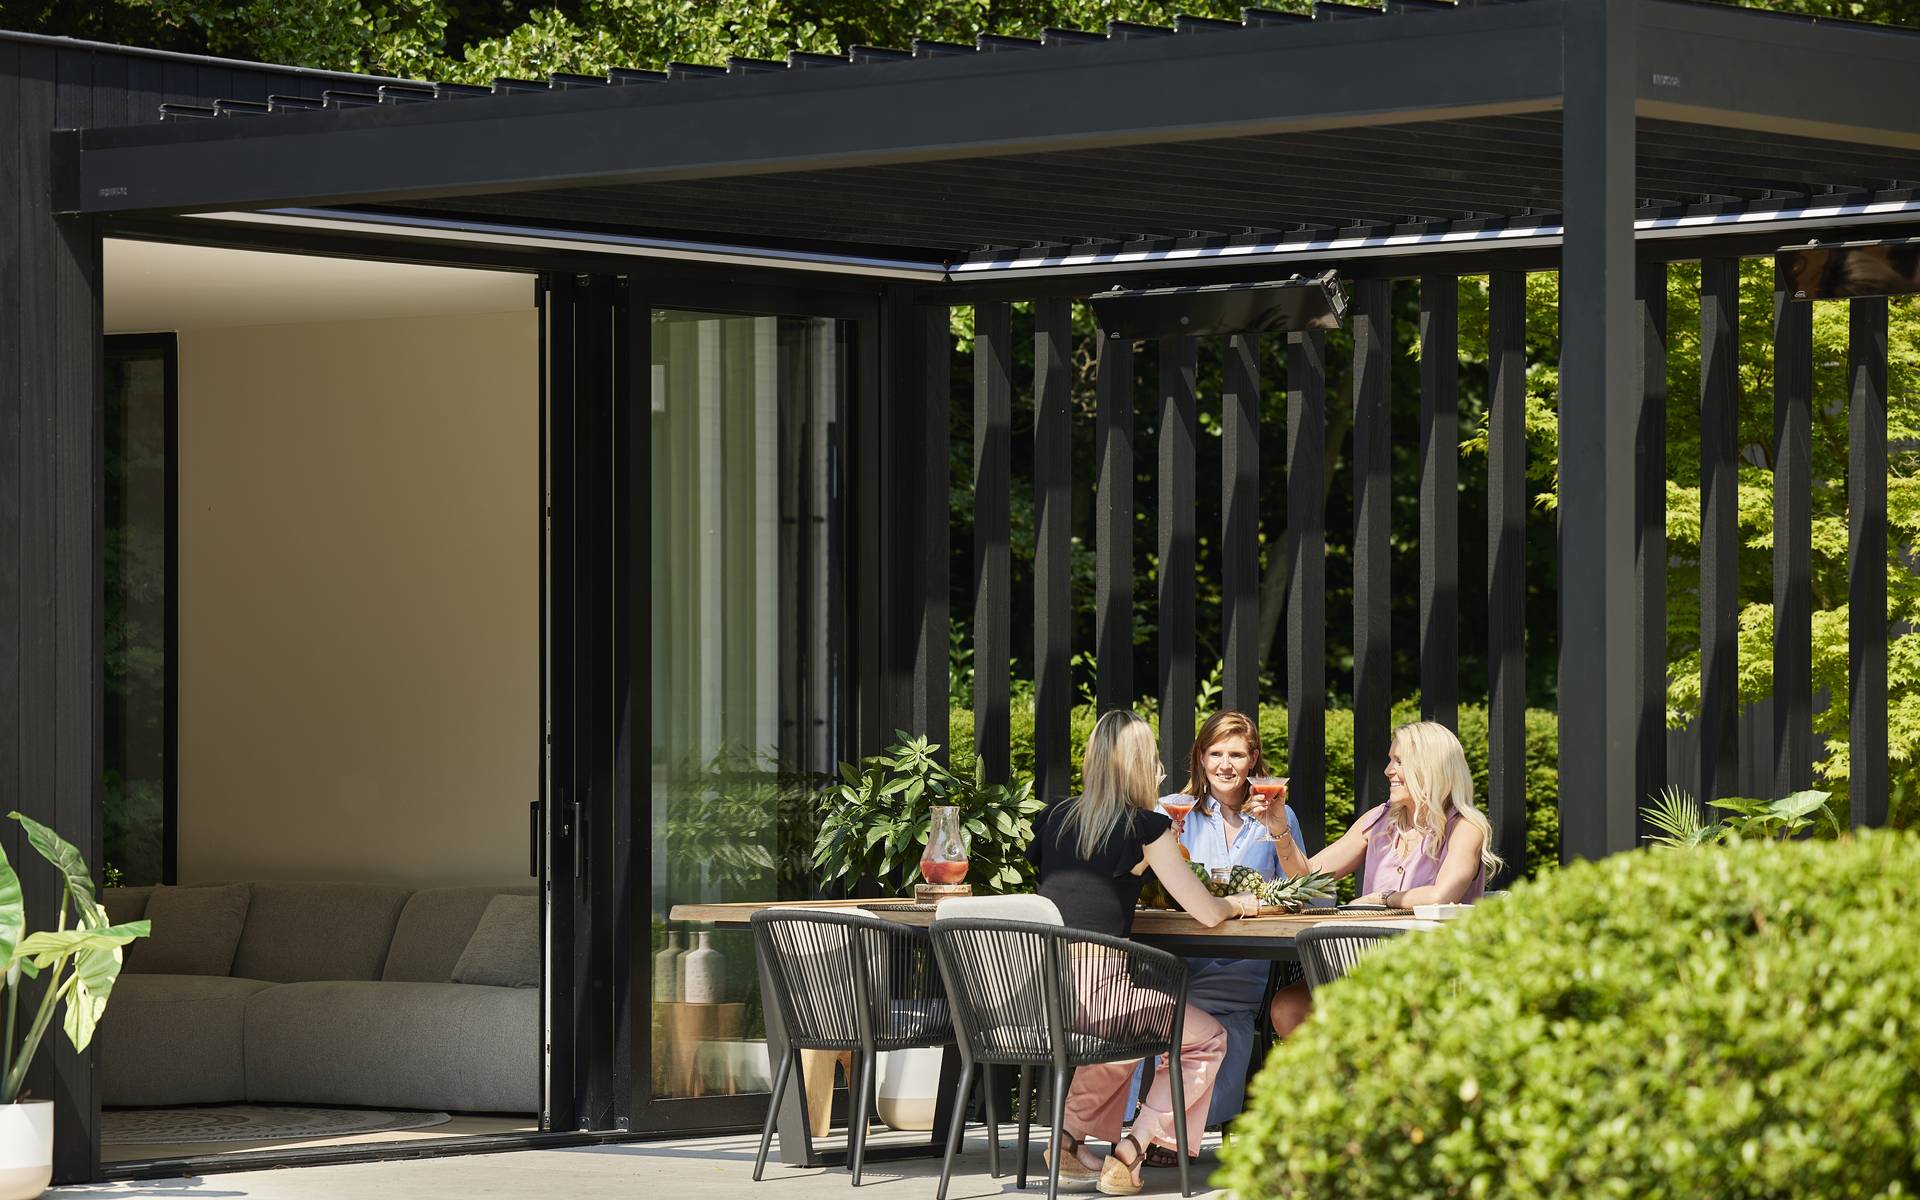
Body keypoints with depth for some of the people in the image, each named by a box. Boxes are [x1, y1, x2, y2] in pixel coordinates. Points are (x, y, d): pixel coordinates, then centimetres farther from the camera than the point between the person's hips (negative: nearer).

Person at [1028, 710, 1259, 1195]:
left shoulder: (1056, 818, 12)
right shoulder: (1146, 827, -3)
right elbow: (1207, 913, 0)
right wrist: (1240, 902, 22)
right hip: (1092, 986, -6)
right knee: (1207, 1040, 16)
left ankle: (1071, 1137, 21)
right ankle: (1128, 1153, 6)